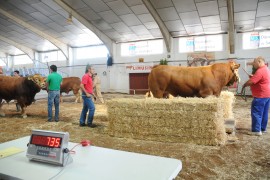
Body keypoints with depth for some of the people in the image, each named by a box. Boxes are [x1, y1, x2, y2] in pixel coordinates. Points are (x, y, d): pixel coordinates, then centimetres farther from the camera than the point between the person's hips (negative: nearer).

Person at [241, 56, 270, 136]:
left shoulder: (260, 71, -20)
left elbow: (251, 82, -23)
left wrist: (243, 86, -6)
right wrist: (253, 76, 10)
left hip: (260, 96, -10)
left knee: (256, 113, -5)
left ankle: (257, 130, -3)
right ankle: (263, 128, 24)